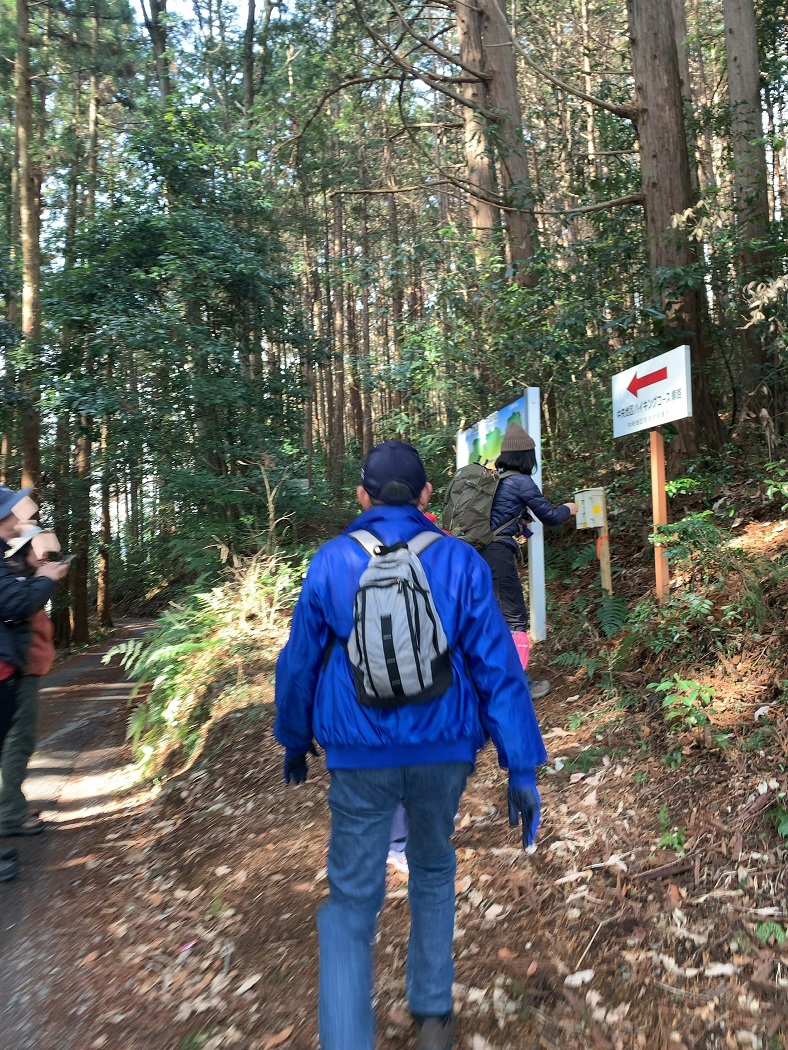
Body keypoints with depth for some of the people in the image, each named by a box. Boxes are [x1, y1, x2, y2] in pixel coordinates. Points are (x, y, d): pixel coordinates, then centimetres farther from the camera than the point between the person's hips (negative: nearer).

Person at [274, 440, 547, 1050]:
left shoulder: (332, 562, -5)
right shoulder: (460, 562, -6)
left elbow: (298, 663, 2)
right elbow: (498, 667, -9)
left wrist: (294, 740, 18)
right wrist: (522, 767, -3)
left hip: (358, 755, -1)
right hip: (443, 749, 2)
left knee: (352, 898, 11)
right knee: (433, 871, 25)